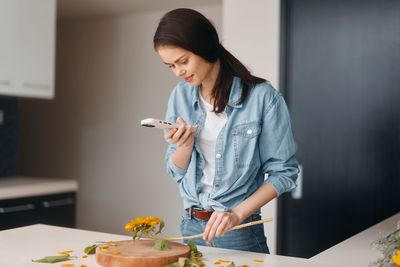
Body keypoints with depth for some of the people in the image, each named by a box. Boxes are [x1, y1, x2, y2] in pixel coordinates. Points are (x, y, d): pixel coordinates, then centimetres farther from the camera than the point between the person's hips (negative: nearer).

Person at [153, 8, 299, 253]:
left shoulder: (262, 97, -15)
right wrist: (185, 145, -15)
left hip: (240, 232, -4)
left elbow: (283, 172, -9)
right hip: (191, 226, 5)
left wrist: (237, 214, -18)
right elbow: (176, 171, 5)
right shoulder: (180, 96, 0)